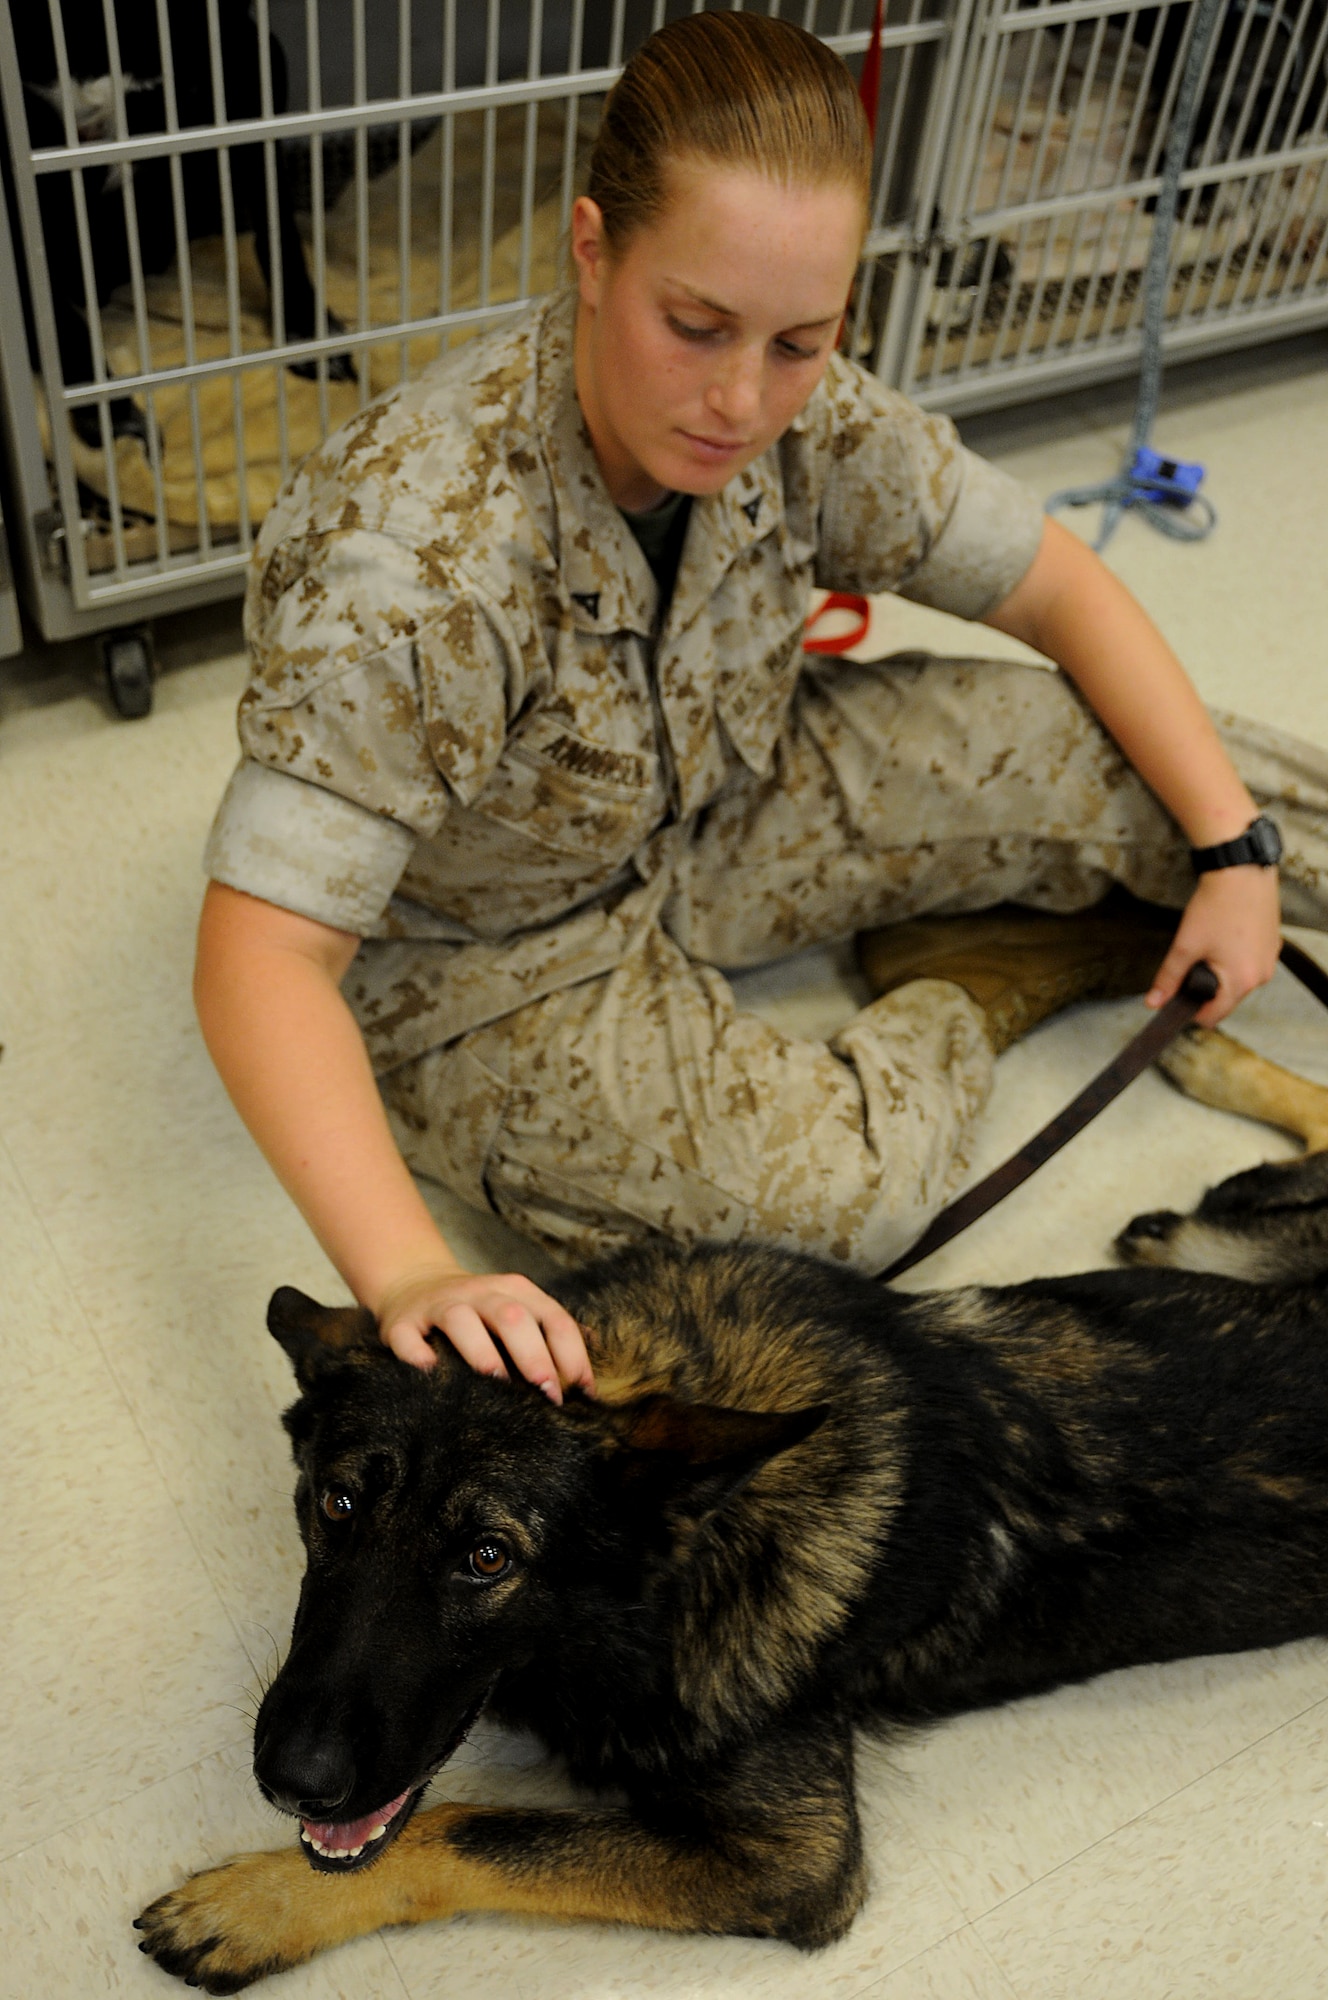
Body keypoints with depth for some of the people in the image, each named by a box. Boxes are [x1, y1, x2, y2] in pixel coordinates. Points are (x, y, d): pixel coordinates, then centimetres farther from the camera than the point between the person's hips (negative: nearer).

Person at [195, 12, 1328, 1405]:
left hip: (723, 804, 5)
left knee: (1121, 760, -10)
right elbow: (258, 957, -37)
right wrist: (410, 1280, -49)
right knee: (830, 1196, -24)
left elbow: (1060, 593, -5)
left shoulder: (804, 416, -18)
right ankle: (1004, 977, 3)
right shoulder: (413, 557, -35)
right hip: (488, 959, -4)